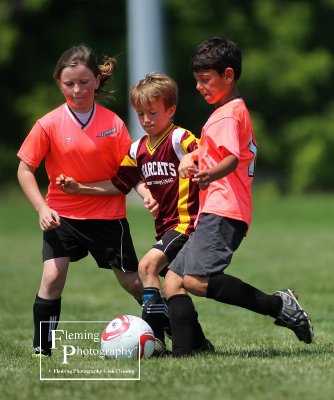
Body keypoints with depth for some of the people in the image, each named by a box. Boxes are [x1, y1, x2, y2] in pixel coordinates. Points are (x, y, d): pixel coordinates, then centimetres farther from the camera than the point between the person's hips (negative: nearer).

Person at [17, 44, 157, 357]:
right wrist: (42, 209, -16)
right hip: (62, 214, -1)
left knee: (133, 282, 7)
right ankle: (42, 349, -8)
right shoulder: (49, 125, -10)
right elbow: (25, 169, -5)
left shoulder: (113, 123, -7)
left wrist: (145, 193, -20)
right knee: (52, 277, -18)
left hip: (108, 215, 1)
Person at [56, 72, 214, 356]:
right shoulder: (139, 150, 10)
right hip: (165, 226, 9)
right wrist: (79, 188, 8)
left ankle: (154, 337, -24)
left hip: (187, 223, -9)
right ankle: (198, 343, 26)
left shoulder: (180, 139, -13)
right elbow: (118, 185, 14)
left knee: (148, 264, -23)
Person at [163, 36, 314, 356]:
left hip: (222, 213, -11)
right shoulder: (235, 110, 25)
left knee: (196, 280, -27)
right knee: (173, 279, 6)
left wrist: (209, 174, -46)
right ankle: (182, 351, -2)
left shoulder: (227, 115, -8)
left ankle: (278, 304, -22)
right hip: (213, 213, 11)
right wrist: (192, 156, 23)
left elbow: (232, 159, -26)